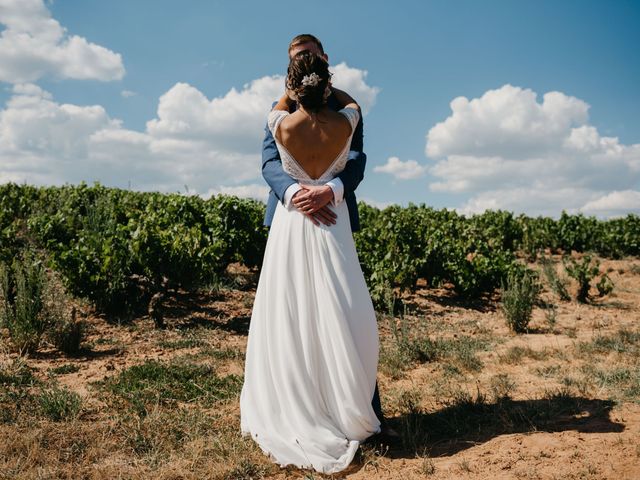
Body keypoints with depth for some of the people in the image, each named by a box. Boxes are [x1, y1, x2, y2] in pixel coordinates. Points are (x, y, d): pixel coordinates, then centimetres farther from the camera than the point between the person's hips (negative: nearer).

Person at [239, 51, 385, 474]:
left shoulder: (282, 126, -8)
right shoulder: (344, 124, -6)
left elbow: (280, 105, 18)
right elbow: (353, 103, 20)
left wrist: (297, 87, 32)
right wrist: (325, 86, 33)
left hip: (292, 225, 0)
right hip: (332, 225, 0)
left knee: (289, 322, 6)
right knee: (339, 323, 3)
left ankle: (293, 415, 13)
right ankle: (346, 417, 9)